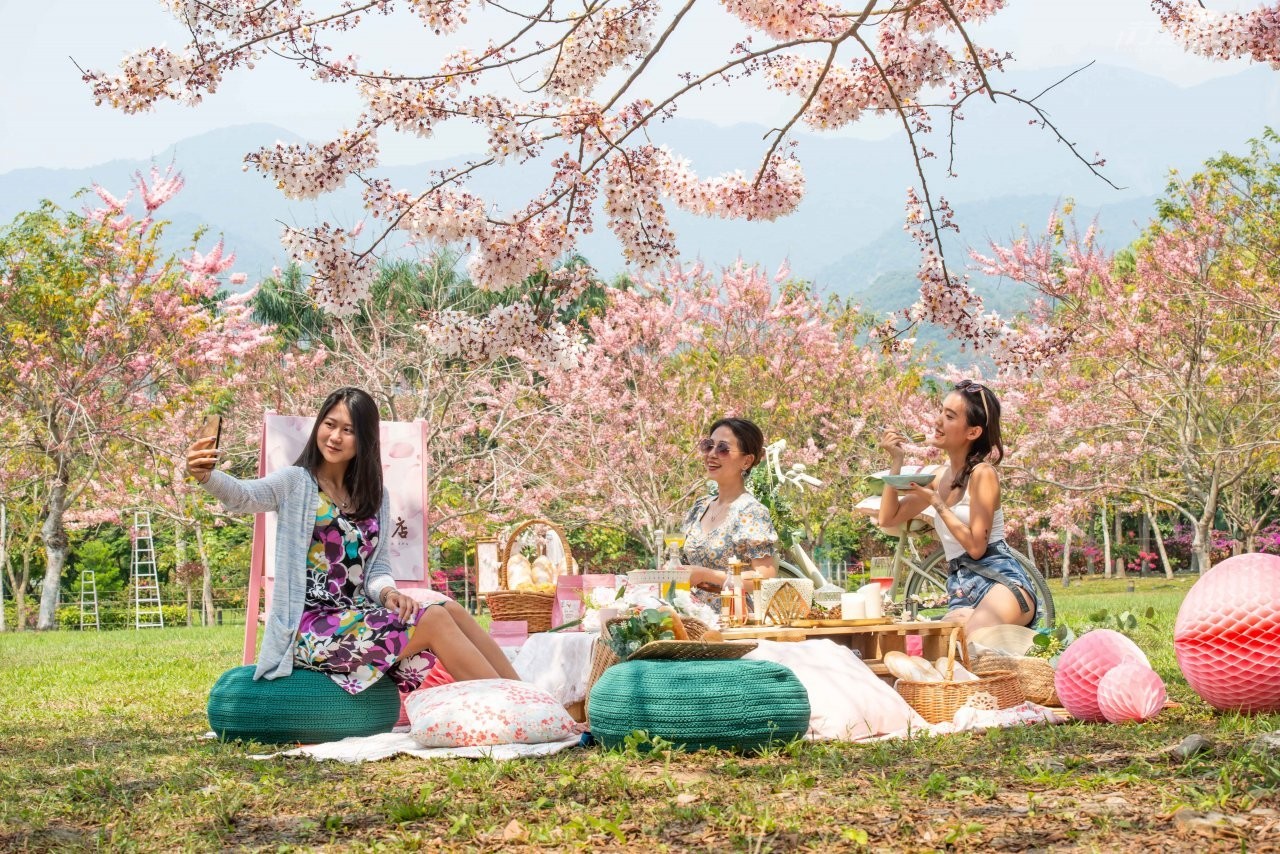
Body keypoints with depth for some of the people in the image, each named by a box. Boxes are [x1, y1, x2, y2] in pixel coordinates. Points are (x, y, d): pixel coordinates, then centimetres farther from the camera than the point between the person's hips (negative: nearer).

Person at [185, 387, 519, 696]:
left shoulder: (373, 496, 16)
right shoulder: (296, 483, -2)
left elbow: (376, 568, 14)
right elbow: (243, 495, -21)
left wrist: (387, 592, -10)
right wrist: (206, 476, -44)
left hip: (358, 617, 6)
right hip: (312, 628, -6)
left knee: (449, 609, -15)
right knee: (434, 619, -21)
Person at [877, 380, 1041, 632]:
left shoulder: (982, 473, -5)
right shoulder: (942, 476, 18)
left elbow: (976, 546, -11)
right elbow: (889, 518, 17)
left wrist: (936, 502, -11)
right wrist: (896, 462, 12)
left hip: (1001, 583, -7)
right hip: (961, 594, 7)